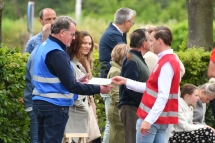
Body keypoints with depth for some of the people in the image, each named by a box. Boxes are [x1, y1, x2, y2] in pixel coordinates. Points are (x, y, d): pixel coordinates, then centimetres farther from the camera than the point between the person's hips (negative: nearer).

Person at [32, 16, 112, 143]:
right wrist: (99, 89, -16)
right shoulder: (57, 54, -19)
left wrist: (75, 81, 18)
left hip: (40, 103, 10)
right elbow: (71, 86, -21)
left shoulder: (44, 47, 12)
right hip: (55, 106, -10)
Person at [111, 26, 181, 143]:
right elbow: (151, 88, 19)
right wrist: (125, 81, 20)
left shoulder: (166, 63, -16)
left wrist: (149, 120, -28)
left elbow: (163, 97, -23)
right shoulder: (169, 60, 15)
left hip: (153, 118, -10)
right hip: (160, 119, 10)